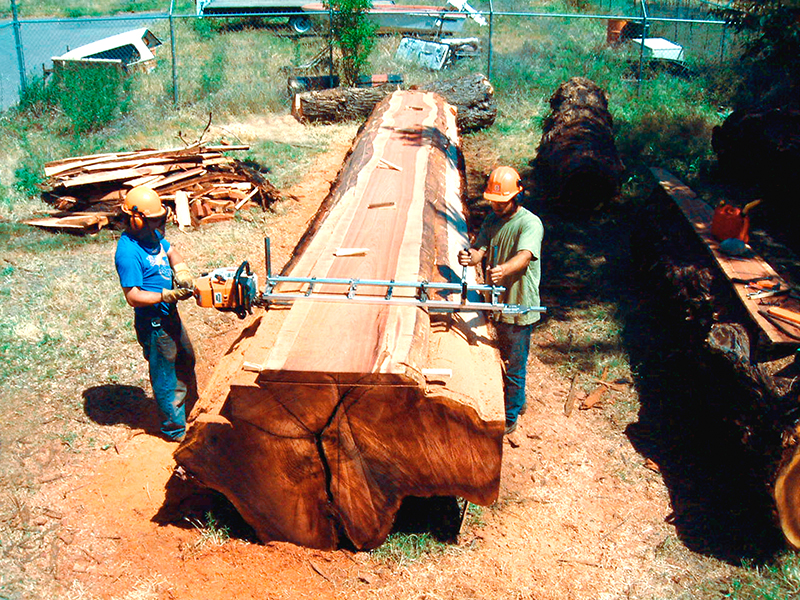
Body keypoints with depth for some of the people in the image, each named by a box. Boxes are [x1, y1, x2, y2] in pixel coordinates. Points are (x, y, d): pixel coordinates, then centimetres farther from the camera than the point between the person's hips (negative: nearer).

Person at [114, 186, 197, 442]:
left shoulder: (152, 234, 0)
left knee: (186, 360, 26)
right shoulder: (128, 252, -26)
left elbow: (171, 252, 17)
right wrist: (168, 296, -33)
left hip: (169, 315, 10)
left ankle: (190, 406, 48)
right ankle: (176, 428, 23)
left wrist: (181, 270, -3)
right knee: (165, 376, 7)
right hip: (154, 323, -9)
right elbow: (133, 296, -27)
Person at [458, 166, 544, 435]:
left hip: (519, 309, -7)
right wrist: (470, 256, -30)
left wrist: (503, 269, -56)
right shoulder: (492, 220, 4)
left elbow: (525, 256, -35)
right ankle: (518, 401, 46)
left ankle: (510, 418, 23)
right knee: (503, 359, 24)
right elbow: (480, 248, -5)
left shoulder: (530, 224, -19)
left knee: (514, 366, 6)